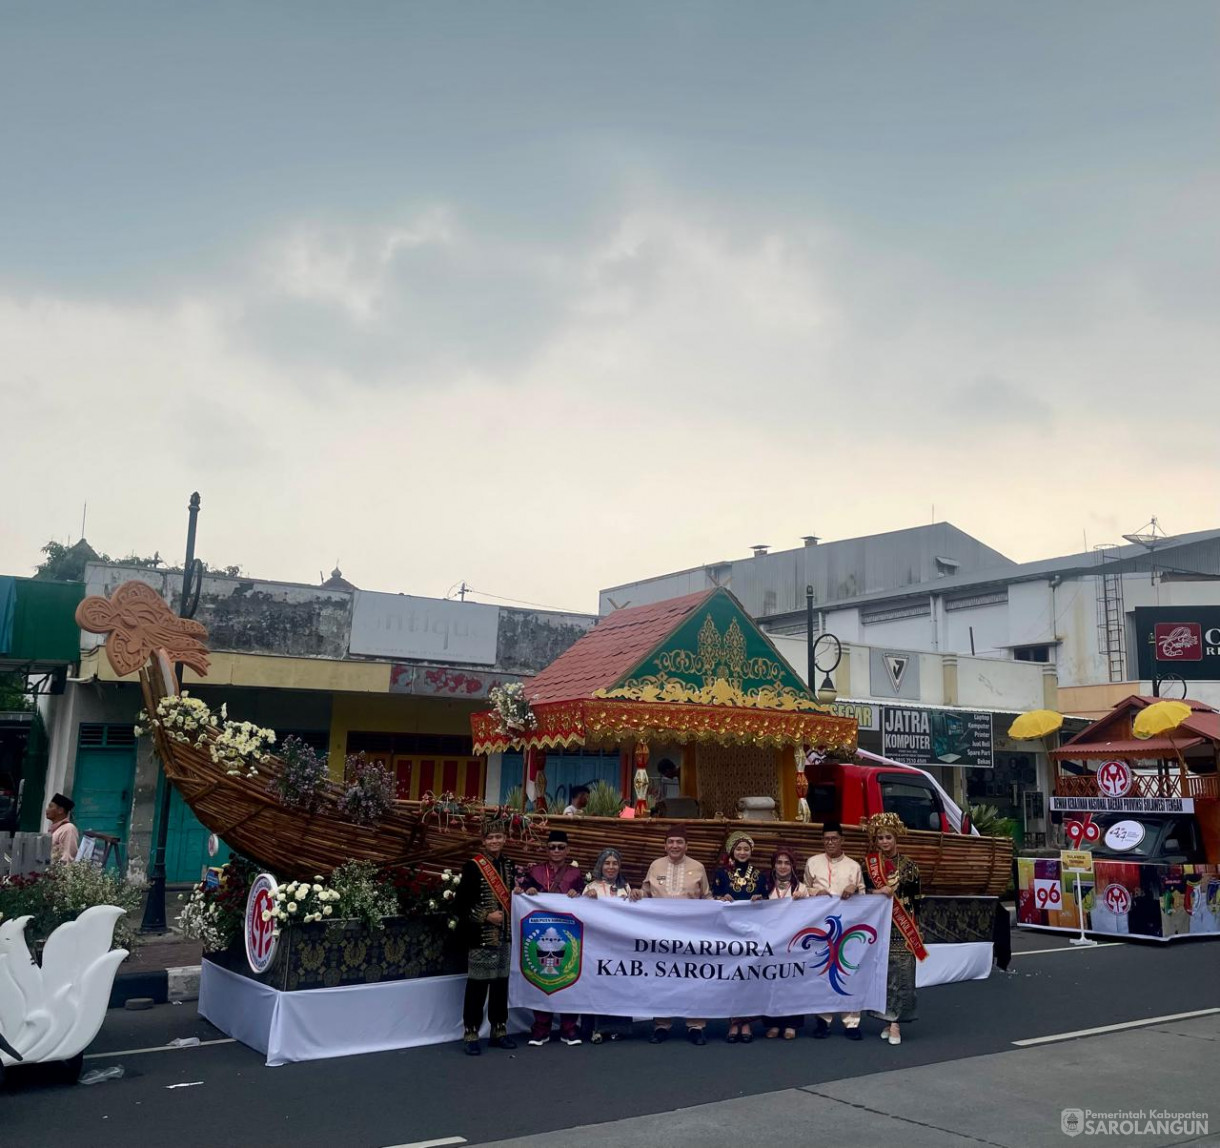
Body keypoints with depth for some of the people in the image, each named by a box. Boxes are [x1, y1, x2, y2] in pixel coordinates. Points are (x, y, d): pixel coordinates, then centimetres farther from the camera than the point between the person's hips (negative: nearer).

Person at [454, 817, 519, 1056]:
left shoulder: (508, 865, 10)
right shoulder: (473, 866, -10)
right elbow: (460, 906, -12)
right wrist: (486, 917, -16)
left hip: (504, 936, 6)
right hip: (481, 937, -6)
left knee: (501, 983, 12)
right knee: (477, 986, -1)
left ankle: (499, 1031, 24)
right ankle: (471, 1035, 9)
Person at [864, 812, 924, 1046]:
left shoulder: (909, 866, 2)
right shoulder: (868, 865, 4)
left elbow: (916, 900, 3)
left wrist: (915, 930, 0)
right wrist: (877, 892, -15)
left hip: (902, 930, -1)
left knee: (901, 973, -5)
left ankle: (895, 1023, -4)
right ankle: (888, 1020, 13)